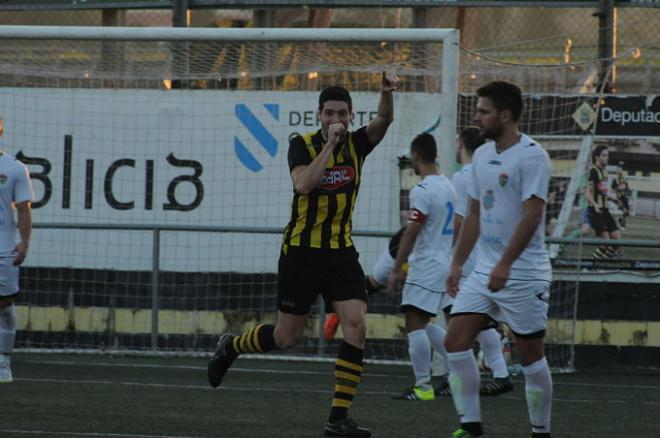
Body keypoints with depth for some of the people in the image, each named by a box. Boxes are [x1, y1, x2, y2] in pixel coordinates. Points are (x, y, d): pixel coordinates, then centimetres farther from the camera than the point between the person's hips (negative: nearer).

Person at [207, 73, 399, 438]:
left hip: (341, 253, 3)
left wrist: (387, 91, -38)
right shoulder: (302, 145, -7)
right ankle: (230, 347, 36)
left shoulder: (356, 144, 1)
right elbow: (304, 184, -25)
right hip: (301, 252, -3)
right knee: (286, 337, 4)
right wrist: (329, 144, -26)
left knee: (356, 327, -14)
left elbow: (384, 120, -18)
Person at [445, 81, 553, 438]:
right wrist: (457, 264, 15)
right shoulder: (482, 156, 12)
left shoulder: (531, 156, -13)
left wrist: (504, 265, -27)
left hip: (523, 272, -7)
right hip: (484, 271, 8)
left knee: (530, 355, 0)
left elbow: (531, 215, -20)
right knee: (455, 341, -4)